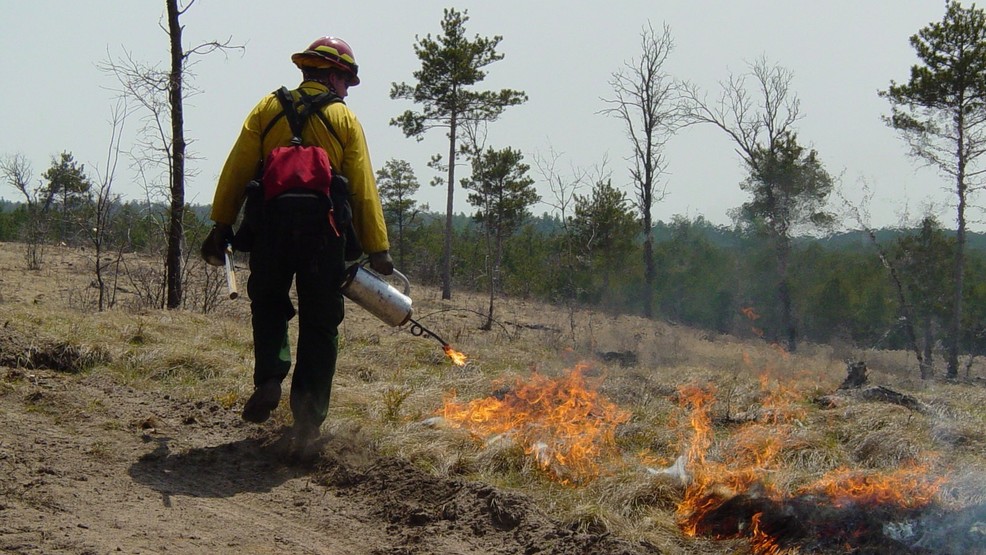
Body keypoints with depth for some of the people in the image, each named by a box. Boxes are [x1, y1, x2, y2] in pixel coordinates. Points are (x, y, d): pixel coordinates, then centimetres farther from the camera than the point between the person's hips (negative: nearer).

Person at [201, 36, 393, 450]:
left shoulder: (268, 109, 12)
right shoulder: (344, 119, 8)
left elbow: (236, 171, 5)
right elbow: (363, 188, 2)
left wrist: (221, 225, 7)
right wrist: (378, 249, 2)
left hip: (271, 220, 1)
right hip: (323, 225, -1)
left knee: (268, 306, 21)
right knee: (319, 323, 7)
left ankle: (269, 378, -2)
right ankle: (307, 419, 3)